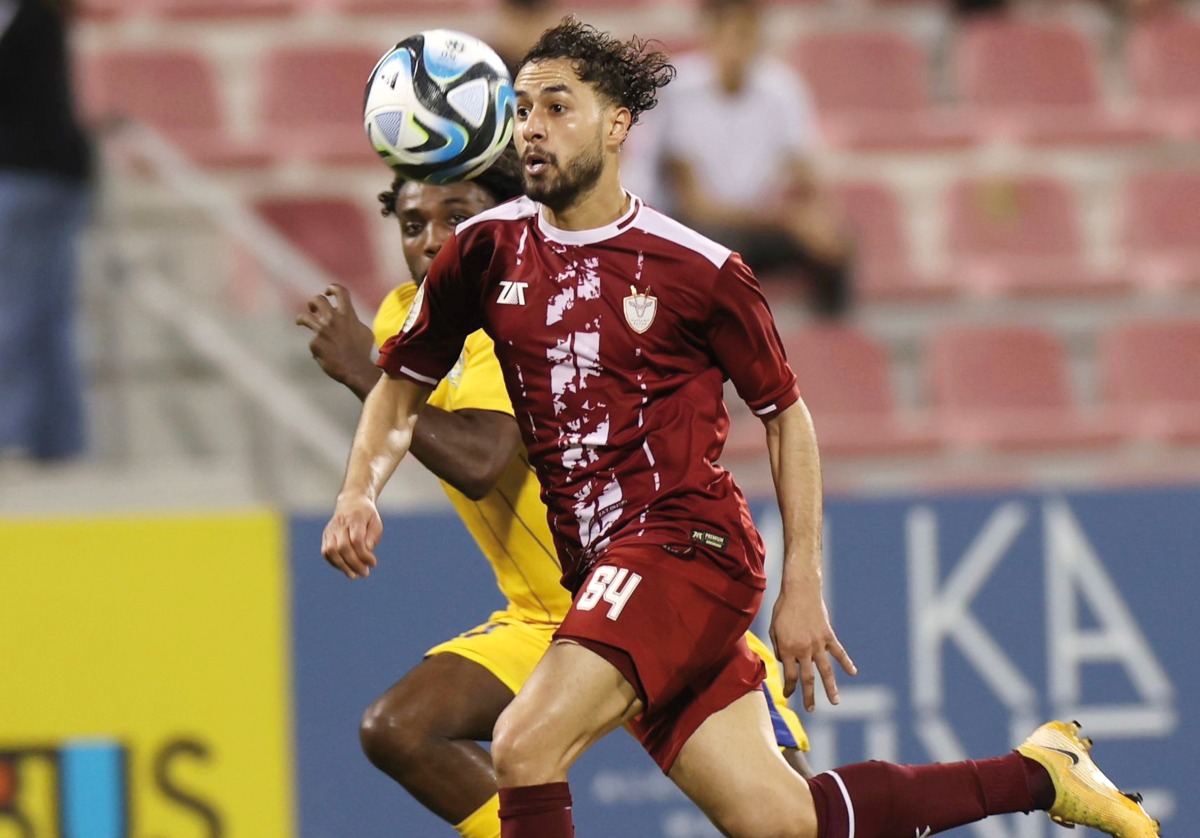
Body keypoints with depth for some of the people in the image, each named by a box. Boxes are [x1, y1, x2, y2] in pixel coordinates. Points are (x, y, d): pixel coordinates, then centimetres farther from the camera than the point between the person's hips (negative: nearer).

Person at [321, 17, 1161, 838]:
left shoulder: (696, 269, -5)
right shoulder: (487, 251, 5)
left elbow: (787, 415, 4)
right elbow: (403, 384, 16)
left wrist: (803, 588, 0)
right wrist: (359, 492, -4)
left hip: (689, 545, -5)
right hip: (599, 573, 5)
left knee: (524, 747, -25)